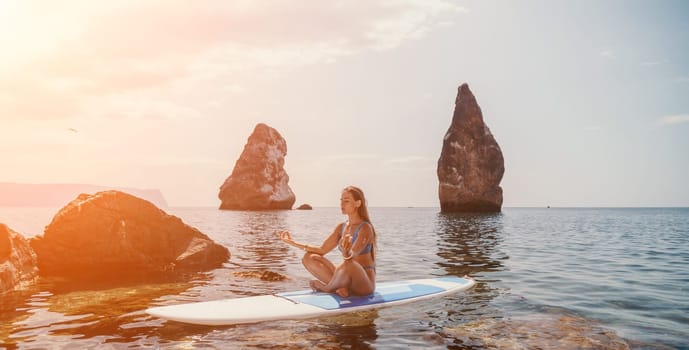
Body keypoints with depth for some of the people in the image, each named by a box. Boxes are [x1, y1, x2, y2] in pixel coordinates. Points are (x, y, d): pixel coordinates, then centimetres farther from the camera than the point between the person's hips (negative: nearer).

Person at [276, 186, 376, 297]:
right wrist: (293, 242, 1)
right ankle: (340, 287, -16)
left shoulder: (365, 228, -13)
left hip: (365, 283, -6)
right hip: (347, 279, 7)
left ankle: (326, 288, -11)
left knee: (348, 263, -40)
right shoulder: (341, 227, 8)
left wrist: (347, 253, -53)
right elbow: (322, 250, 8)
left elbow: (352, 255, -29)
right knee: (308, 258, -5)